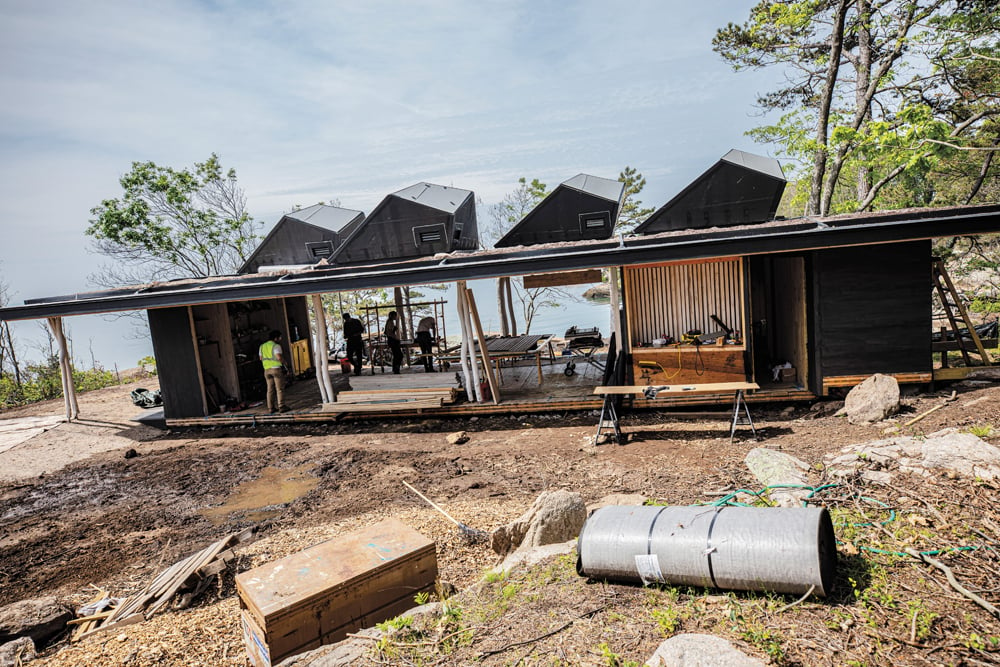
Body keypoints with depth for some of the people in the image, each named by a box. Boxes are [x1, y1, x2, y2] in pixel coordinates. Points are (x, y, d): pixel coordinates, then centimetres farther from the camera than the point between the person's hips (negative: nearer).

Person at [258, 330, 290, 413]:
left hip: (267, 369, 6)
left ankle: (271, 407, 10)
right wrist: (283, 362, -4)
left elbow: (261, 358, 16)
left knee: (270, 389, 10)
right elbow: (279, 357, -21)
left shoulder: (262, 346, 12)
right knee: (280, 389, -3)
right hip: (277, 368, -6)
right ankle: (281, 407, -6)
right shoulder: (276, 346, -10)